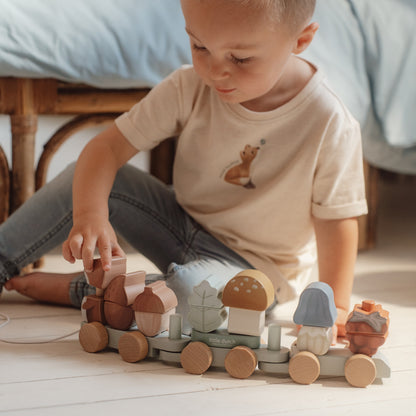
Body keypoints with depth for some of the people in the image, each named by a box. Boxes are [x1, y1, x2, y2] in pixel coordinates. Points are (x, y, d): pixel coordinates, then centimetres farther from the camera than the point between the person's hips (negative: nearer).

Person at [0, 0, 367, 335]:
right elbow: (108, 146, -14)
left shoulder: (330, 127, -25)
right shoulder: (190, 88, -15)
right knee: (87, 181, -14)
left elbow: (337, 219, -17)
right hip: (184, 223, 4)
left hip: (252, 266, -4)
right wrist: (89, 214, -32)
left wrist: (335, 308, -26)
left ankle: (76, 290, -14)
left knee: (193, 292, -37)